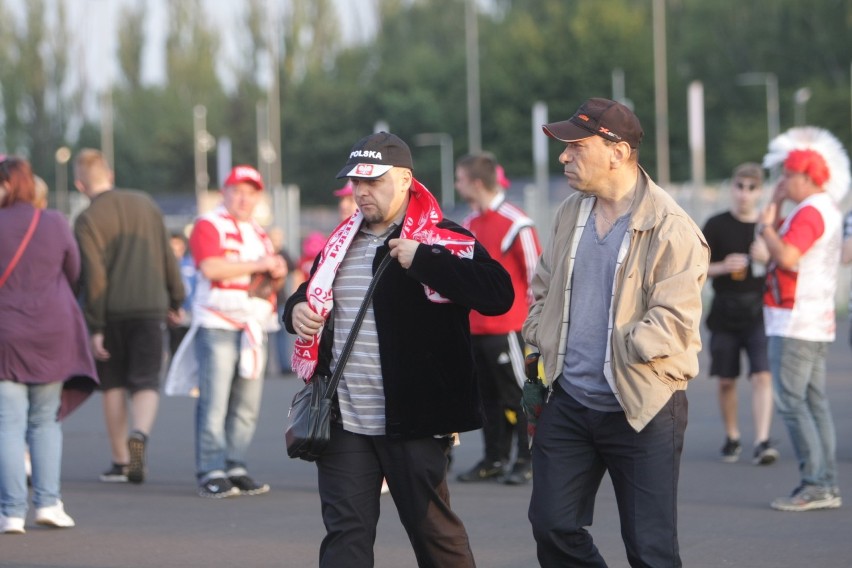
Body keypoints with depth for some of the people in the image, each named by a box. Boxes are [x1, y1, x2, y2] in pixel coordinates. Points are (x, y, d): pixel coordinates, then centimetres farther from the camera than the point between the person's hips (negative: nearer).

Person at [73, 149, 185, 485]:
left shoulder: (87, 220, -7)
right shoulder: (145, 204, 7)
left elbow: (94, 276, -12)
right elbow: (168, 258, 11)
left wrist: (95, 327, -10)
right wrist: (175, 300, 21)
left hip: (111, 311, -2)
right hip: (150, 307, 2)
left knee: (113, 384, 12)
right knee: (146, 382, 4)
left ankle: (120, 461, 14)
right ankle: (139, 434, -25)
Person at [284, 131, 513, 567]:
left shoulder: (443, 241, -6)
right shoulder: (342, 242, 14)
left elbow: (498, 294, -21)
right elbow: (310, 297, 29)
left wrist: (424, 261, -23)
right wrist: (297, 311, 4)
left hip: (412, 420, -5)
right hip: (343, 422, 5)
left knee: (433, 528, 7)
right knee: (345, 532, 2)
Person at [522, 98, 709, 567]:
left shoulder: (671, 230, -15)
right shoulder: (570, 214, 9)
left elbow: (672, 322, -19)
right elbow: (543, 289, 22)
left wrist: (612, 352, -18)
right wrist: (540, 345, 9)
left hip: (643, 410, -6)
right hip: (568, 402, 6)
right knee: (552, 526, 6)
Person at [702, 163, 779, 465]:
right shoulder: (717, 225, 0)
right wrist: (722, 267, -16)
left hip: (759, 314, 0)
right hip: (725, 315, 0)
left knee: (762, 376, -14)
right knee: (726, 381, 9)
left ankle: (762, 442, -18)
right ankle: (732, 438, 27)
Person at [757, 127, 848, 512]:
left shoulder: (811, 212, -14)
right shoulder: (823, 211, 19)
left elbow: (786, 255, -27)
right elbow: (781, 250, 22)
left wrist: (767, 225, -11)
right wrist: (775, 207, 16)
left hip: (797, 323, -10)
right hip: (817, 323, 10)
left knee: (791, 401, -9)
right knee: (815, 401, 10)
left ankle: (814, 484, -11)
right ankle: (827, 486, 10)